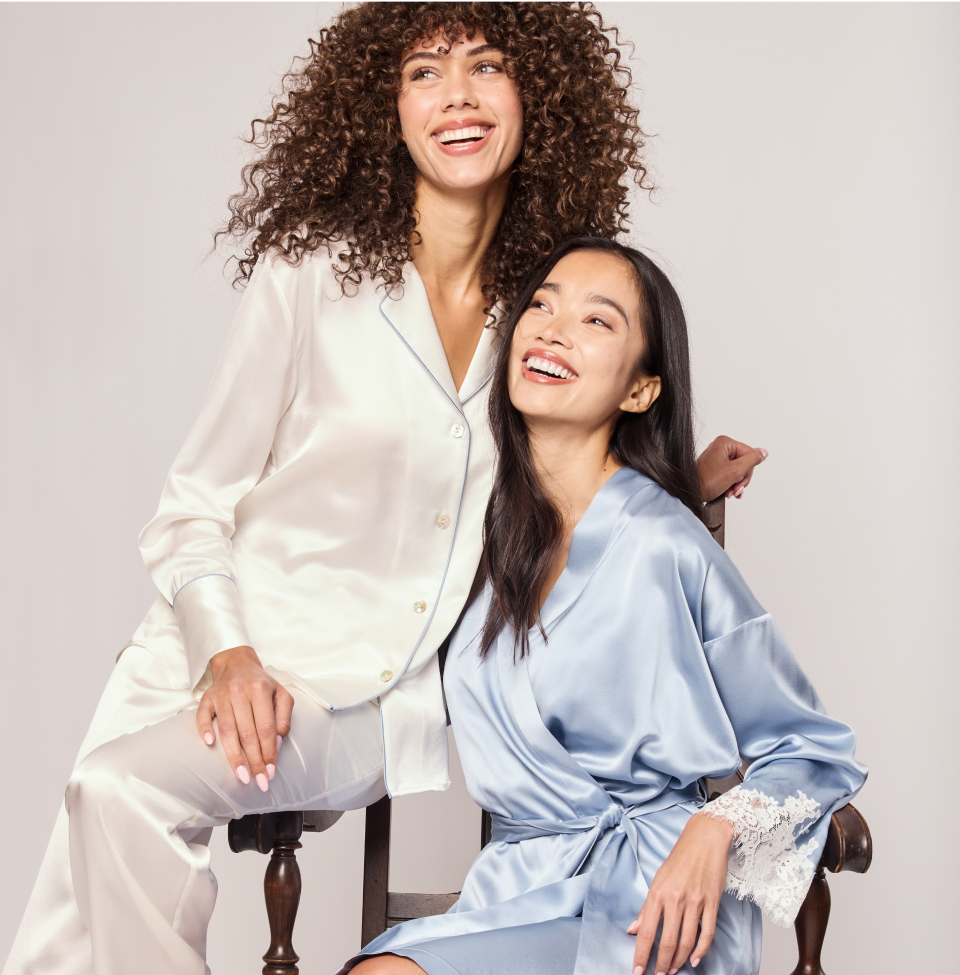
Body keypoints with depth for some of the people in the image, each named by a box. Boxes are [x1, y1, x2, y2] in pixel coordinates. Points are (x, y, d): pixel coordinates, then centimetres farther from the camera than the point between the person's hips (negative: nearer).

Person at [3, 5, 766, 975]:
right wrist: (228, 655, -16)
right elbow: (192, 511, 0)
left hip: (411, 703, 1)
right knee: (118, 792, -31)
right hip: (260, 676, -1)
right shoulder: (310, 273, -3)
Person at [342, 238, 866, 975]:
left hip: (645, 914, -4)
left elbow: (814, 753, -1)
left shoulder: (664, 547, -11)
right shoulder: (496, 520, 7)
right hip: (519, 882, 4)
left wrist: (716, 831, -18)